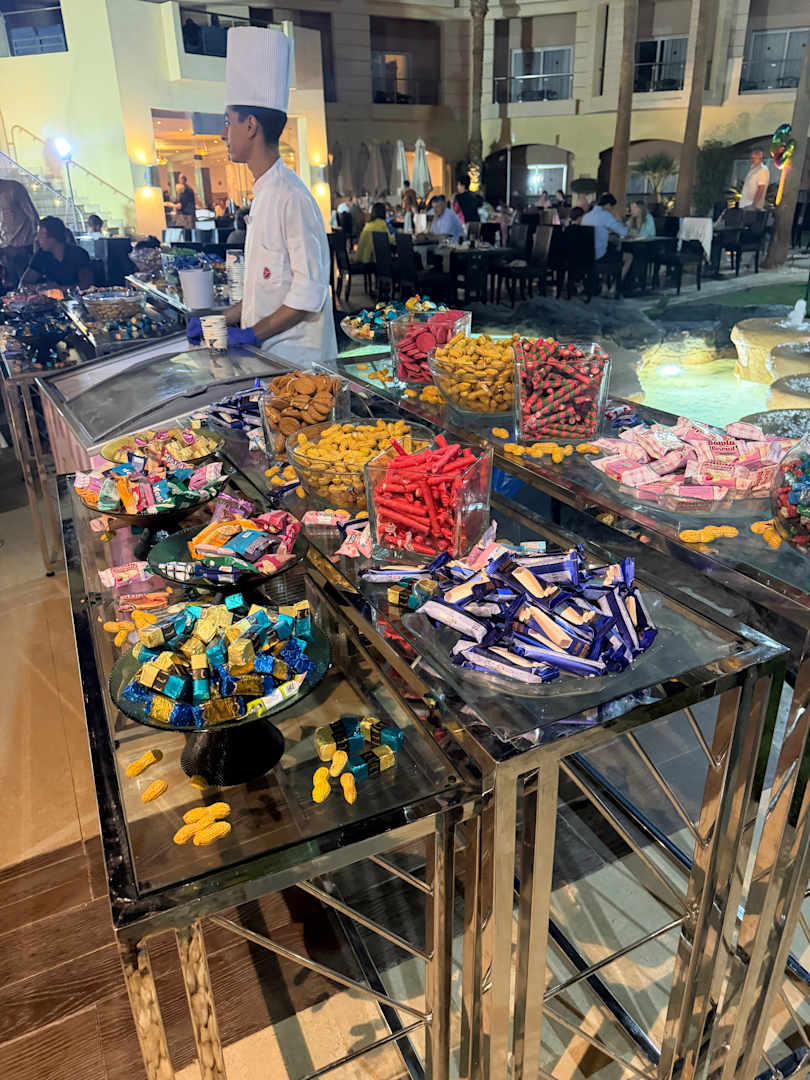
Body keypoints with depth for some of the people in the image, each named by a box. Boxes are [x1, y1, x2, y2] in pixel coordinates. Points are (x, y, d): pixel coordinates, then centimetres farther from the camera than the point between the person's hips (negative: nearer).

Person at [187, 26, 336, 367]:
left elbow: (310, 292, -19)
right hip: (268, 353, 8)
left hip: (297, 358, -8)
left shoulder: (291, 197, -14)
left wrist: (252, 333, -16)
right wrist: (222, 320, 12)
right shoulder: (264, 195, 15)